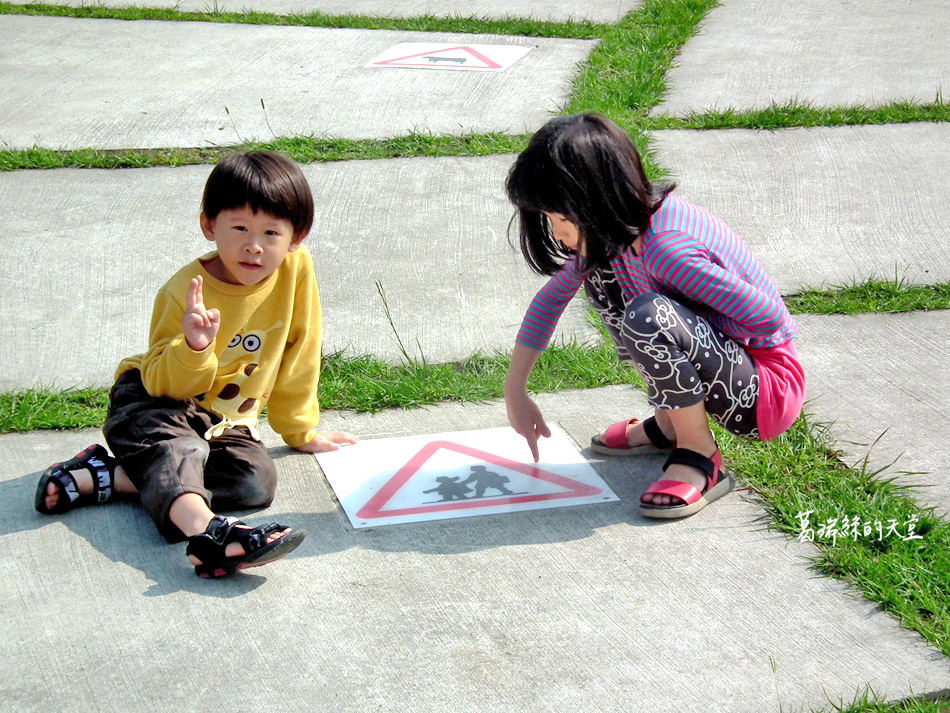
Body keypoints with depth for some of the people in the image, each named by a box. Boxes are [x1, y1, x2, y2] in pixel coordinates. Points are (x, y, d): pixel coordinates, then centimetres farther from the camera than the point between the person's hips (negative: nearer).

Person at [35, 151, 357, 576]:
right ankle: (205, 531, -65)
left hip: (225, 421, 4)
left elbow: (298, 358, 1)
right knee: (176, 445, -36)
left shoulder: (296, 270, -11)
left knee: (257, 481, -25)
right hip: (155, 402, -3)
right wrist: (193, 347, -40)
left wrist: (300, 431, 10)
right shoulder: (183, 293, -19)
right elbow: (162, 383, -19)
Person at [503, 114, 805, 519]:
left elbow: (768, 317, -25)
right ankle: (669, 426, 14)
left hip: (771, 392, -9)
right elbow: (551, 298, 13)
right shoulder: (611, 233, -3)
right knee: (599, 269, 7)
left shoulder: (666, 250, -31)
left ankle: (701, 460, -11)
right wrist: (515, 391, 12)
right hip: (726, 350, 9)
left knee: (646, 318, -34)